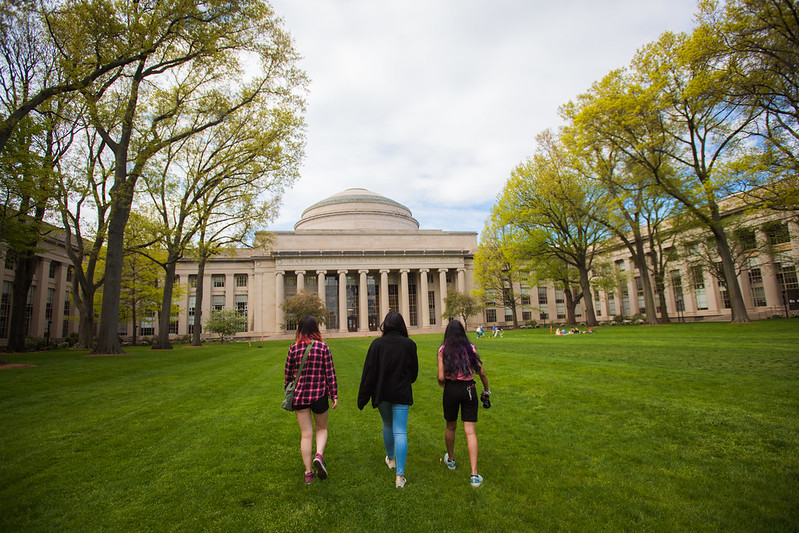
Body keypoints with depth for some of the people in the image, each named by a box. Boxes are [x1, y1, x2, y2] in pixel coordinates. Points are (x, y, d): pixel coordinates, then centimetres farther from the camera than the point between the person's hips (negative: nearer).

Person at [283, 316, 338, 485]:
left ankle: (308, 472, 14)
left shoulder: (294, 348, -2)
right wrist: (334, 395, 2)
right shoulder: (323, 347, -7)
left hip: (300, 395, 1)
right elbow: (330, 373, -5)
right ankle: (319, 455, -6)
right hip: (319, 394, -1)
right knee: (322, 428, 19)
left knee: (306, 434, 10)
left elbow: (288, 374, 5)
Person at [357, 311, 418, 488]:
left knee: (387, 426, 23)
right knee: (400, 432, 3)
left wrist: (363, 397, -2)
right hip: (402, 394, -1)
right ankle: (399, 476, 1)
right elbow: (414, 371, 4)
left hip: (382, 393, 1)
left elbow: (368, 372, -9)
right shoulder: (409, 344, -8)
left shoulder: (377, 344, -11)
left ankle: (390, 458, 45)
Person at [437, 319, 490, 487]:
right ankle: (474, 475, -1)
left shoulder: (443, 350, -5)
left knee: (450, 428, 20)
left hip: (451, 390, 0)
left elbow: (441, 377, -10)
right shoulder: (470, 348, -1)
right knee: (470, 431, 3)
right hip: (469, 389, 1)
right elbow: (482, 373, 1)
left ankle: (450, 460, 42)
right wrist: (486, 391, 16)